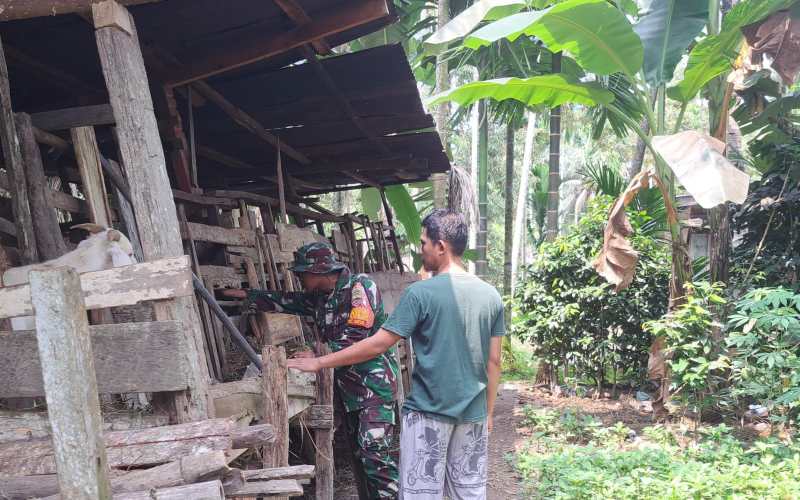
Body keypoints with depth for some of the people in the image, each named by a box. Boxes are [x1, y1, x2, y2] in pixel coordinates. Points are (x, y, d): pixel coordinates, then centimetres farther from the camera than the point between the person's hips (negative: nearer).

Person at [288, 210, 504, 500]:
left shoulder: (421, 293, -14)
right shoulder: (491, 296, 2)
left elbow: (378, 344, -14)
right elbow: (493, 362, 6)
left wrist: (319, 363, -6)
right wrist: (488, 413, 16)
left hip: (429, 411, -5)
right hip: (473, 413, 5)